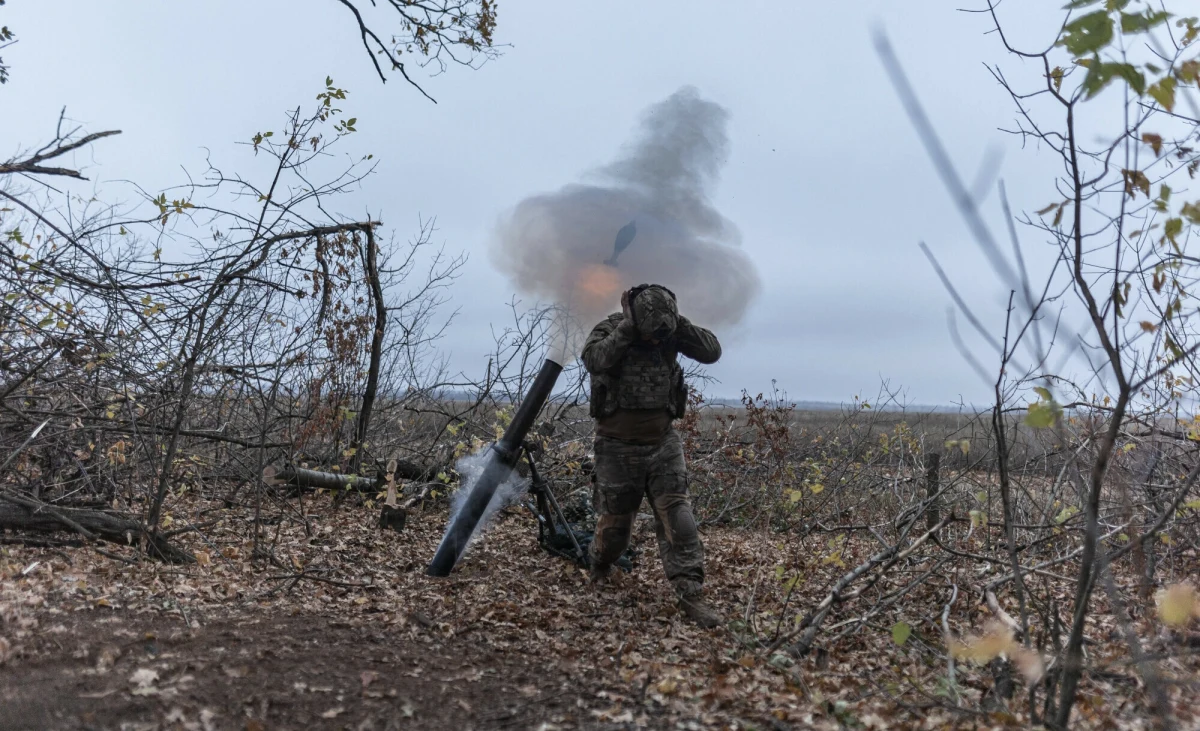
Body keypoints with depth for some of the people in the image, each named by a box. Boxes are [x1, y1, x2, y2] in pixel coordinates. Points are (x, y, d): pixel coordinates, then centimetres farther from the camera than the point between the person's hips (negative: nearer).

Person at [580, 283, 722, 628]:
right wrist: (627, 327, -30)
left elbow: (712, 351, -12)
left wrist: (677, 322, -20)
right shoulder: (609, 329, -12)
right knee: (614, 519, 11)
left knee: (677, 515, -8)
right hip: (618, 445, -2)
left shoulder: (672, 332, -3)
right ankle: (599, 567, 41)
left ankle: (691, 594, -6)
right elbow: (594, 360, -32)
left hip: (663, 443, 2)